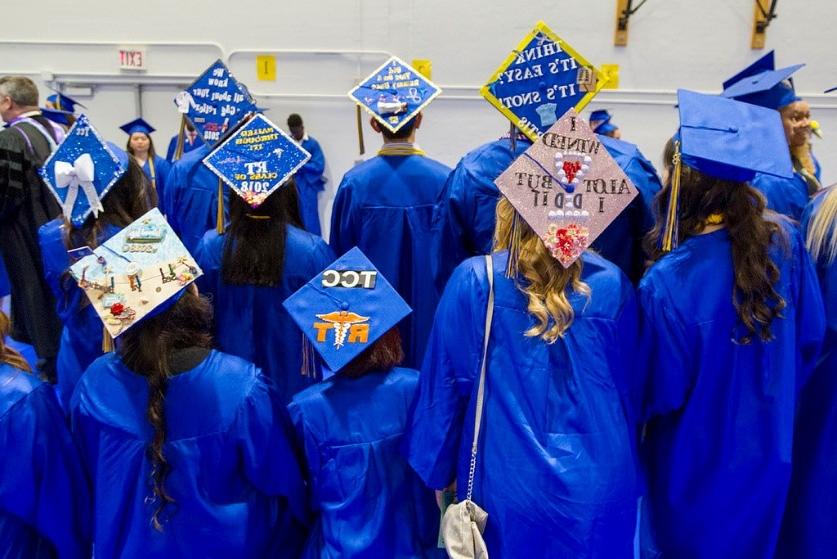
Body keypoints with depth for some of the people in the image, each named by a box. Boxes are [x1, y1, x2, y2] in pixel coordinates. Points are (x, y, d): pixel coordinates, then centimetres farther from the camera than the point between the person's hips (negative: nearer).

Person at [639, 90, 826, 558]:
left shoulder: (667, 282, -32)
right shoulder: (786, 241, -16)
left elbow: (662, 392, -20)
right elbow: (811, 339, -2)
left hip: (698, 463, -4)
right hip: (769, 447, 5)